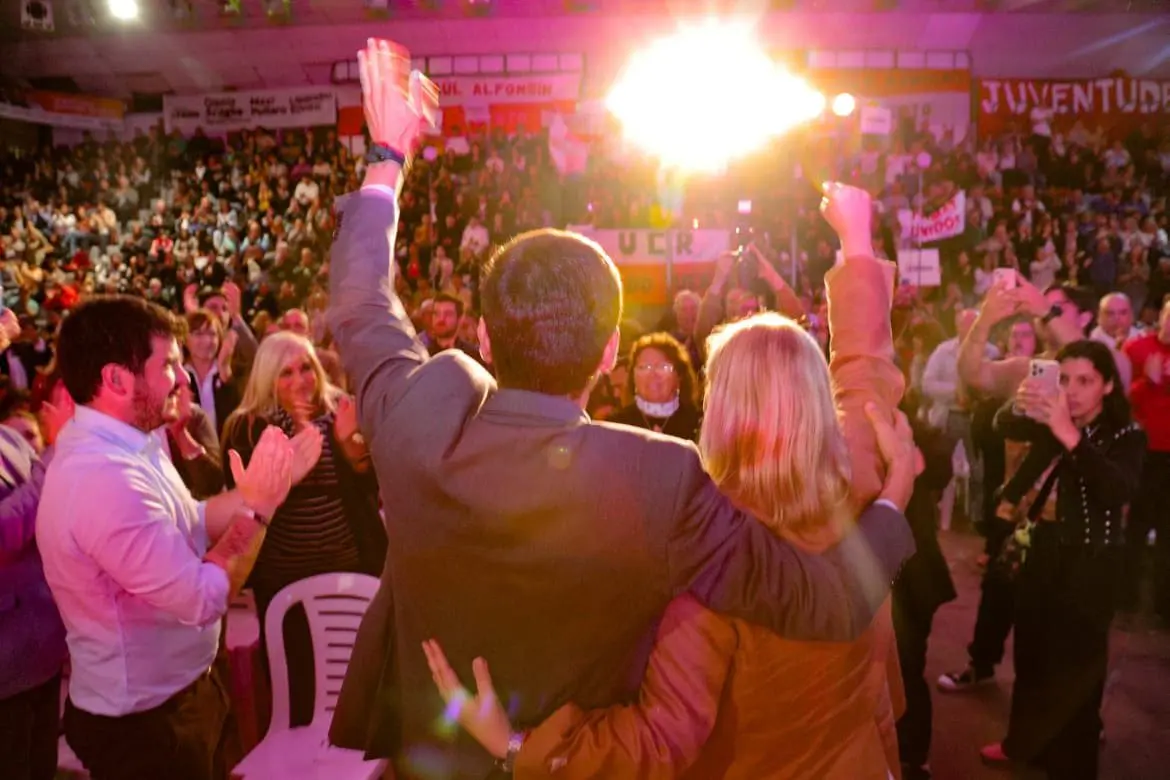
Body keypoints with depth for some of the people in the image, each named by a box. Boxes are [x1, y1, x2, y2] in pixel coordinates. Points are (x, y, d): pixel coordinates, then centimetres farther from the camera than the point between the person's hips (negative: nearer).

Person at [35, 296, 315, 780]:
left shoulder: (124, 444, -1)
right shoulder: (103, 477, -33)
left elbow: (191, 525, 5)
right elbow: (203, 598, -30)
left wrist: (264, 487, -3)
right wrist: (258, 507, -20)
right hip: (143, 722, -9)